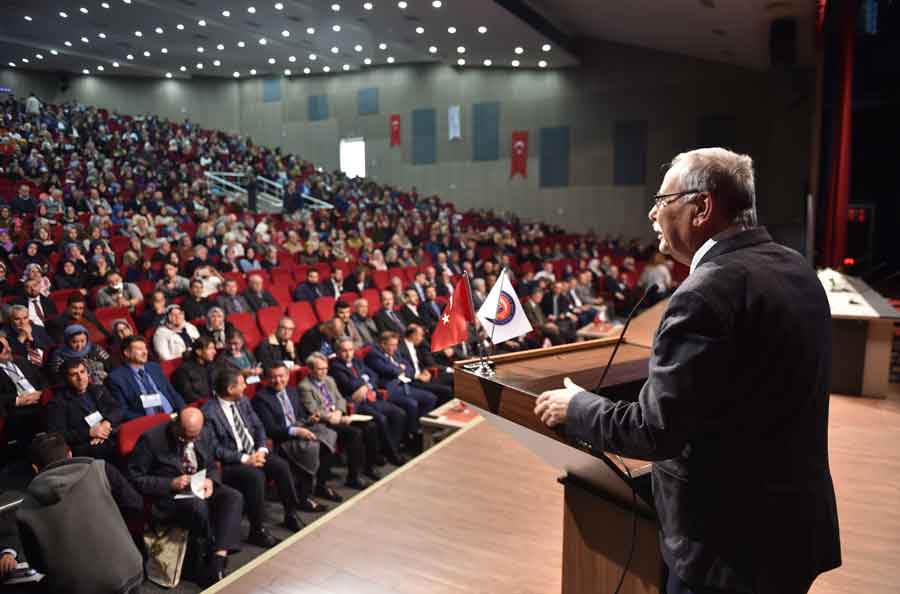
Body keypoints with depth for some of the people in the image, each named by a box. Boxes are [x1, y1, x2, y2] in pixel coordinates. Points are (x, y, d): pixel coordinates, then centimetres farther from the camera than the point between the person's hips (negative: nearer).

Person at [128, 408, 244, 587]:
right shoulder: (152, 438, -15)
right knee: (199, 506, -36)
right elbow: (135, 478, -12)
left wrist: (210, 480, -11)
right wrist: (171, 484, -23)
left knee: (234, 497, -22)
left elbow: (212, 467, 13)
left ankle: (218, 560, -30)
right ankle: (213, 552, -9)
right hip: (166, 494, -5)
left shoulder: (205, 435, 1)